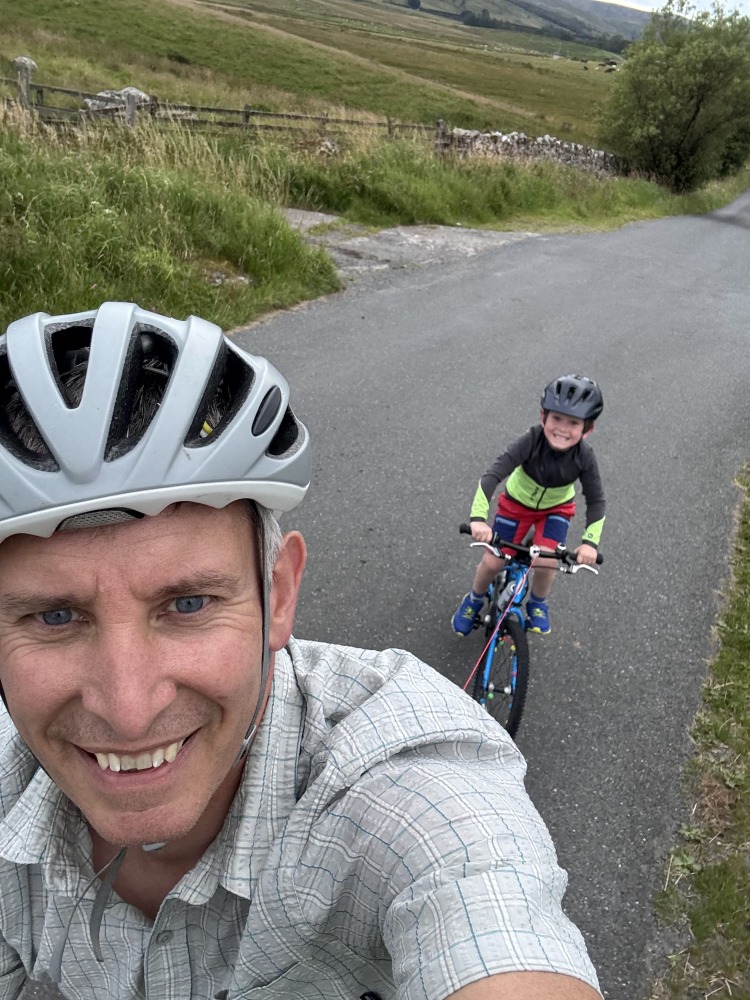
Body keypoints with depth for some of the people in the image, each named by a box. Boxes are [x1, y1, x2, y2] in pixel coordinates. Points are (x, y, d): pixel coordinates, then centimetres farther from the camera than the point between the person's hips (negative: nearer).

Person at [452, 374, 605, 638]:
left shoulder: (584, 456, -28)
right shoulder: (532, 440, -33)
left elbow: (596, 501, -20)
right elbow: (493, 475, -38)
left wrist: (590, 541, -34)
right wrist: (478, 517, -49)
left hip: (556, 508, 1)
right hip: (517, 503, -1)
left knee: (546, 562, -18)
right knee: (492, 562, -4)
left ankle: (537, 604, 17)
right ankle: (474, 600, 29)